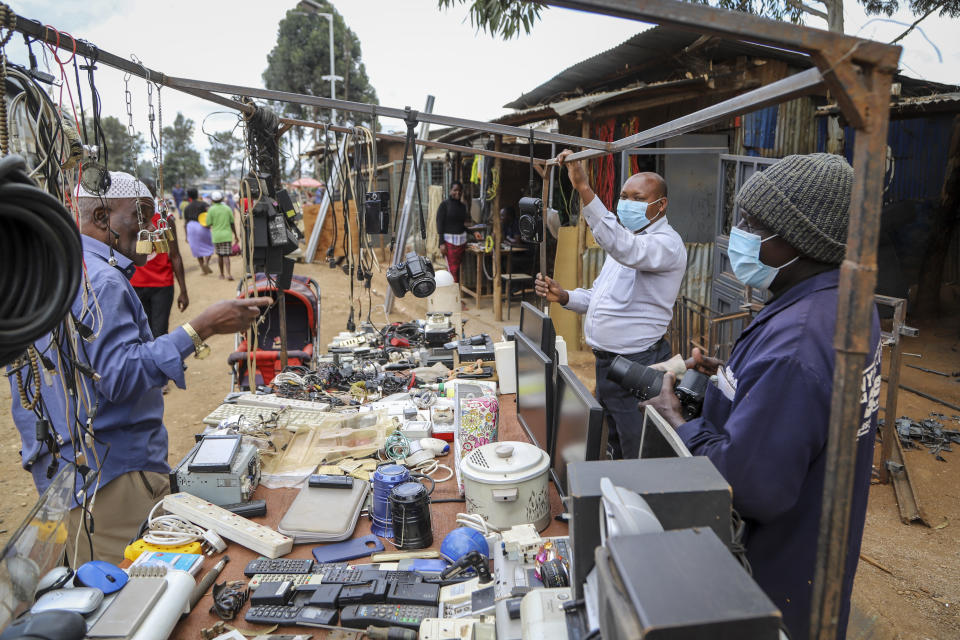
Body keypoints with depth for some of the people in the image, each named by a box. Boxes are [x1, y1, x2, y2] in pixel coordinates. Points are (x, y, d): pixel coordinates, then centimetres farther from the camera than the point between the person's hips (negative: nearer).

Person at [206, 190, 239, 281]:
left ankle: (222, 274, 22)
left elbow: (208, 224, -3)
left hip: (216, 236, 0)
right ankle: (228, 274, -17)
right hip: (227, 235, 1)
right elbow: (232, 223, 6)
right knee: (226, 256, -2)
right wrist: (235, 236, 14)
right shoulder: (227, 208, 2)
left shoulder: (211, 210, -5)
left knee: (220, 255, 14)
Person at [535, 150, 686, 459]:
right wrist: (564, 297, -2)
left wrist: (583, 189, -44)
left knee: (637, 455, 3)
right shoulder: (626, 240, 15)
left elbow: (622, 248, -38)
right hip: (607, 361, 9)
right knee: (614, 448, 23)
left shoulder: (667, 243, -16)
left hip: (636, 367, -9)